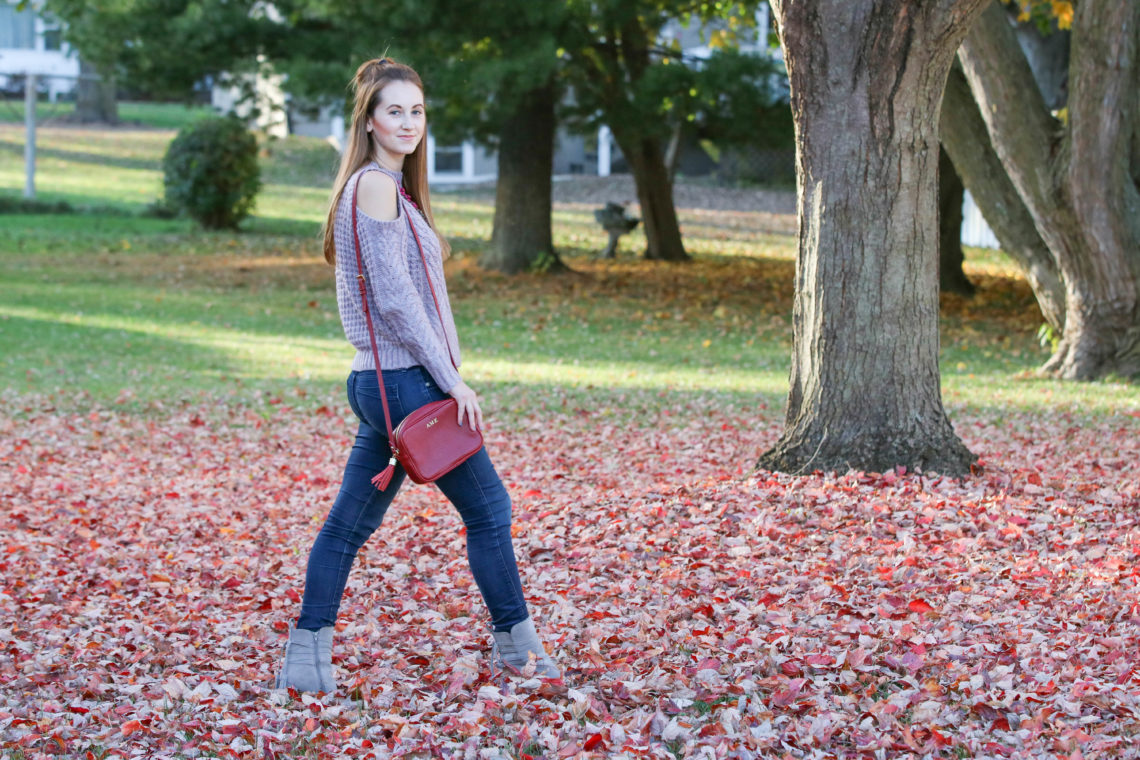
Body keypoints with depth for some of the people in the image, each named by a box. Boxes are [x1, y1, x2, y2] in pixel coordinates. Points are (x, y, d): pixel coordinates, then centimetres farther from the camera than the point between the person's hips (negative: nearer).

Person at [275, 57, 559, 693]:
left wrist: (445, 374, 17)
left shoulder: (389, 186, 17)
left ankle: (307, 658, 11)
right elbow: (394, 297, -18)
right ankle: (515, 645, 14)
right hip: (403, 382, -10)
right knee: (488, 507, 2)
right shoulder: (376, 185, -13)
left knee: (351, 522, 9)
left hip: (381, 381, 10)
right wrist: (451, 378, -16)